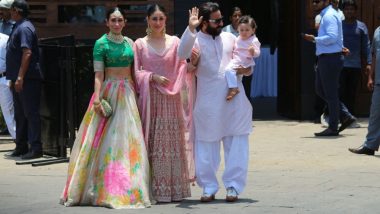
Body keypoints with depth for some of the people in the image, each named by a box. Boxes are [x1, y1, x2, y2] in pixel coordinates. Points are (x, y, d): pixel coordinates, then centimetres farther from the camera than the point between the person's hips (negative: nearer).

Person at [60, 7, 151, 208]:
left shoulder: (129, 42, 12)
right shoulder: (101, 44, -4)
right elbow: (98, 74, -9)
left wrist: (135, 93, 7)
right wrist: (97, 99, -18)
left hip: (128, 94, 5)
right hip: (108, 92, -5)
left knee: (128, 139, 5)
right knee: (107, 139, -4)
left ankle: (128, 188, 11)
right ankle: (105, 188, 0)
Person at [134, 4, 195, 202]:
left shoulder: (174, 42, 7)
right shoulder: (140, 44, 6)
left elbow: (183, 67, 0)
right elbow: (135, 72, 4)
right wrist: (152, 77, -12)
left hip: (171, 98, 0)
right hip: (149, 98, 0)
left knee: (172, 142, 0)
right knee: (151, 143, -2)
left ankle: (173, 189, 4)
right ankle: (152, 190, 0)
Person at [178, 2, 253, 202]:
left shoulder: (229, 38, 11)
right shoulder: (196, 40, -3)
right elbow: (183, 53, -24)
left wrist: (247, 68, -2)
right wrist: (191, 29, -34)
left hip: (235, 100, 3)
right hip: (208, 103, -3)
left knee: (236, 144, 2)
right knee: (206, 145, 5)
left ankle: (233, 186, 10)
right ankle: (209, 187, 15)